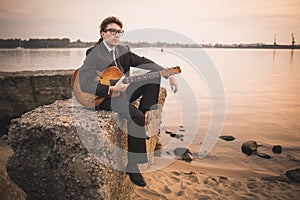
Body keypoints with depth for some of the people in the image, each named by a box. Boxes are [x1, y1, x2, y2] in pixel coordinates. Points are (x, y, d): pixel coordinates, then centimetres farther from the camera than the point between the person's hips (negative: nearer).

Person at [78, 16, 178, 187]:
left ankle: (145, 123, -6)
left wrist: (169, 75, -7)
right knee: (135, 115, -32)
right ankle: (132, 167, -19)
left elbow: (144, 62, 4)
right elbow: (85, 85, -22)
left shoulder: (123, 50, 7)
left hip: (122, 91, 7)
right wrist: (112, 89, -30)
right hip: (103, 97, -7)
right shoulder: (94, 55, -13)